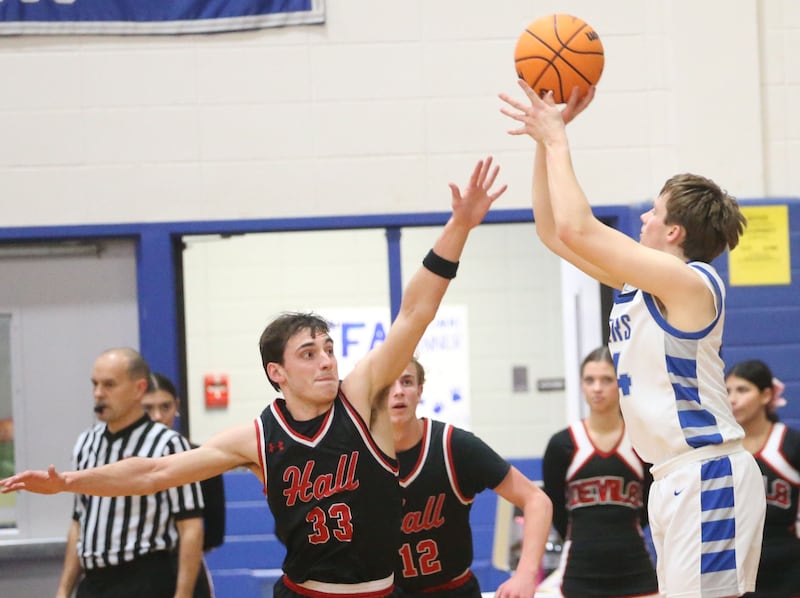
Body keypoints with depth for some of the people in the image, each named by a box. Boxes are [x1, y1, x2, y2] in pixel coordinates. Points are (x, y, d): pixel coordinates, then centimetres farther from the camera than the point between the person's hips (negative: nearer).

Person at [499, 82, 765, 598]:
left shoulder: (691, 282, -13)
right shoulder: (637, 283, 14)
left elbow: (577, 230, -20)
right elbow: (553, 231, 19)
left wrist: (558, 138, -8)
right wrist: (546, 138, 13)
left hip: (707, 476, -10)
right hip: (673, 479, 10)